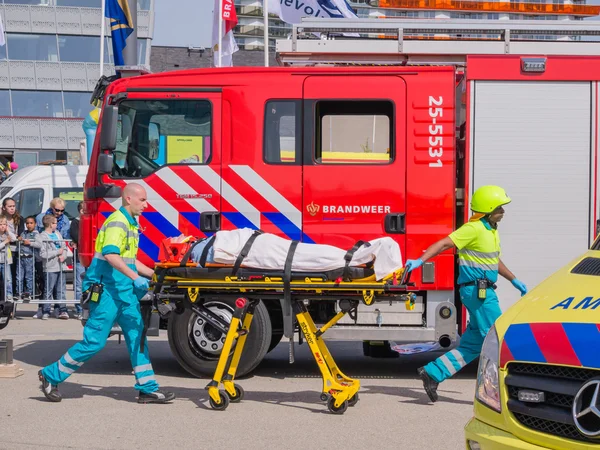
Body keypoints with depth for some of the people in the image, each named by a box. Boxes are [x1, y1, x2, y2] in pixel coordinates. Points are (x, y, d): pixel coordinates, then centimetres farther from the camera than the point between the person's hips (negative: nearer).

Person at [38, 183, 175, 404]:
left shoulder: (131, 224, 18)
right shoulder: (117, 222, -13)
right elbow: (111, 255, -28)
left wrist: (154, 274, 21)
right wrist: (135, 278, -34)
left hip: (125, 291, 10)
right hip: (107, 290, -10)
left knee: (137, 336, 5)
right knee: (94, 341, -6)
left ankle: (147, 388, 8)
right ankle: (51, 376, 7)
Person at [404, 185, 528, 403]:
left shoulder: (491, 230, 17)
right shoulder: (474, 228, -13)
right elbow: (444, 244, -21)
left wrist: (514, 281, 35)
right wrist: (420, 261, -33)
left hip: (484, 292, 10)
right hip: (477, 291, -10)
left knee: (473, 344, 9)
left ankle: (432, 373, 10)